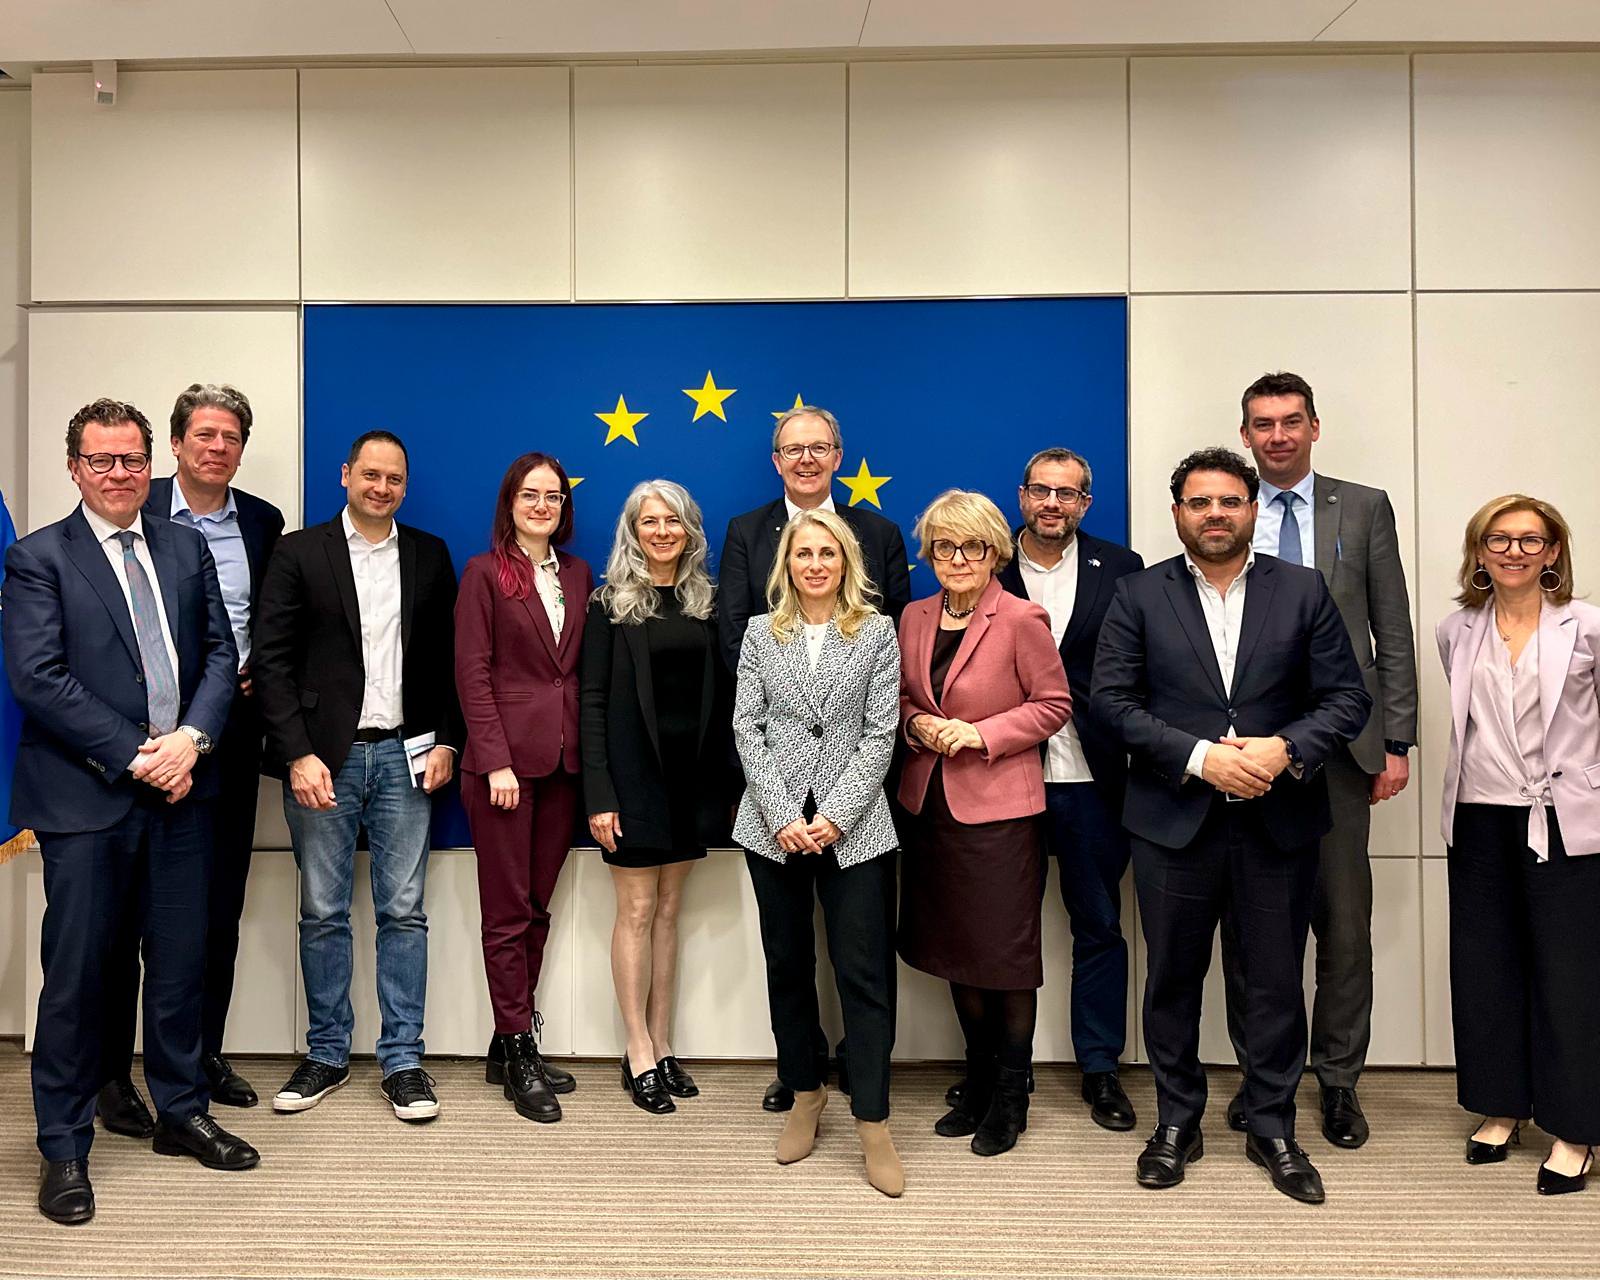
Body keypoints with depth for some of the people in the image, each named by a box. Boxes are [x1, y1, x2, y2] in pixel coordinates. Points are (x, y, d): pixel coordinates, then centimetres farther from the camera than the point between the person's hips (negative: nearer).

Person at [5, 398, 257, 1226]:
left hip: (180, 790, 4)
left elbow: (219, 654, 7)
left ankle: (180, 1113, 30)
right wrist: (134, 756, -14)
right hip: (86, 799, -4)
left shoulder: (186, 548, 11)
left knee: (180, 963, 13)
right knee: (78, 974, 4)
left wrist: (191, 738, -9)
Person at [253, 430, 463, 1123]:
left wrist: (445, 741, 1)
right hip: (323, 758, -1)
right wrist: (298, 755, -11)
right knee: (322, 914, 8)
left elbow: (448, 657, 10)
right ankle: (326, 1054, 22)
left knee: (404, 912, 4)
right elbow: (271, 659, -3)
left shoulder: (429, 555, 9)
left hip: (405, 756, 1)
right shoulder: (300, 552, 2)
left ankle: (403, 1059, 14)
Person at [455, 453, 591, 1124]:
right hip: (505, 759, -5)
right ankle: (519, 1053, 12)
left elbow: (583, 668, 12)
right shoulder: (485, 572, -1)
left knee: (537, 908, 10)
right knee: (508, 912, 2)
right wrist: (496, 761, -14)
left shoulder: (578, 574, 13)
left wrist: (588, 753, 4)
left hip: (562, 760, 5)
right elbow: (472, 672, -7)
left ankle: (510, 1046, 21)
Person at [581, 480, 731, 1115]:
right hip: (634, 770, -4)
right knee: (637, 909, 2)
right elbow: (592, 700, -7)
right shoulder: (611, 604, -2)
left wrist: (728, 778, 1)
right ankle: (639, 1055, 12)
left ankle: (661, 1046, 21)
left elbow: (721, 693, 7)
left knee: (669, 909, 11)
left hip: (693, 771, 4)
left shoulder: (705, 600, 8)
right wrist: (599, 794, -14)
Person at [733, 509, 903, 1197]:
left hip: (853, 826, -2)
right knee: (788, 965, 12)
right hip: (774, 825, 2)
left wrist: (834, 817, -10)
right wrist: (783, 816, -9)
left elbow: (879, 733, -2)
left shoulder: (877, 632, 3)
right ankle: (805, 1093, 30)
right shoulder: (761, 632, 7)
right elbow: (747, 728, 1)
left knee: (863, 972, -2)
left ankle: (873, 1124, 8)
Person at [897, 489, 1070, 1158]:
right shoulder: (914, 618, 6)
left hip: (1000, 807, -5)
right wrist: (917, 725, -5)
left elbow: (1054, 704, -7)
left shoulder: (1022, 619, -10)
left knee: (1007, 951, 4)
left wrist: (982, 734, -16)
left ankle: (1011, 1094, 22)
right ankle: (979, 1078, 32)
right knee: (954, 947, 15)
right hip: (931, 802, 6)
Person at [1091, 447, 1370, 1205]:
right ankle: (1177, 1123, 28)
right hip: (1174, 822, 0)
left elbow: (1346, 698, 1)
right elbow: (1110, 699, -6)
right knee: (1172, 979, 11)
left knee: (1276, 982, 10)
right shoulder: (1139, 595, 1)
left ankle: (1272, 1127, 29)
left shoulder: (1303, 591, 4)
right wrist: (1199, 756, -16)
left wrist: (1286, 749, -17)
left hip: (1280, 822, 1)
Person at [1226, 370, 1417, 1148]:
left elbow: (1392, 633, 5)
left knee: (1344, 920, 6)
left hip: (1339, 744, 0)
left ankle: (1338, 1080, 22)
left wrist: (1396, 743, 0)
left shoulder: (1364, 509, 7)